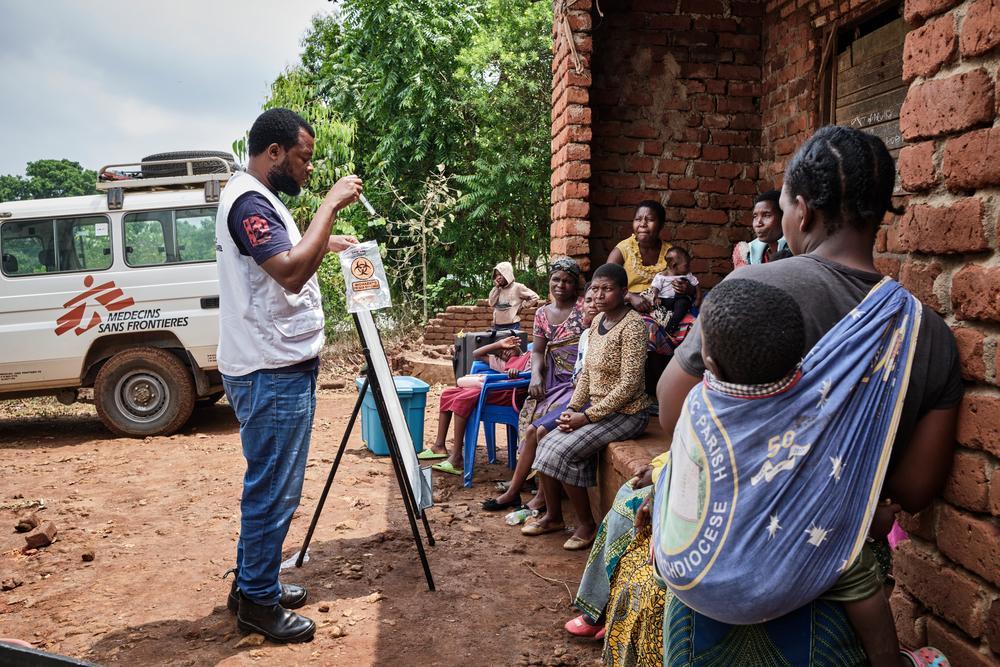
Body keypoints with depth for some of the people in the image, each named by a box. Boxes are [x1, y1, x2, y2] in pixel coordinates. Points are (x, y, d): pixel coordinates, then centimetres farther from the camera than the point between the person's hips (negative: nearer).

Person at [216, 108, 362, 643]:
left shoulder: (258, 198, 17)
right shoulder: (248, 199, -15)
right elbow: (291, 273, -28)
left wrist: (325, 245, 19)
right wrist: (330, 206, -23)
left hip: (281, 366, 11)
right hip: (271, 372, -11)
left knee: (269, 485, 18)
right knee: (273, 489, -1)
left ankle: (252, 583, 31)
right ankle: (258, 602, 12)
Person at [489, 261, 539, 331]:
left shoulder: (517, 287, -5)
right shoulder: (498, 289, 12)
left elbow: (534, 297, -4)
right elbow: (491, 303, 2)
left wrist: (521, 306, -4)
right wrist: (496, 287, -1)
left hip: (512, 326, -6)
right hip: (497, 326, 6)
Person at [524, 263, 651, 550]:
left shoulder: (633, 325, -18)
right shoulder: (598, 321, 8)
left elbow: (629, 384, -22)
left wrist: (587, 416, -20)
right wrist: (572, 408, -2)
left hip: (625, 413, -8)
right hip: (595, 408, 8)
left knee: (565, 451, -20)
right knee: (547, 444, -4)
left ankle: (587, 524, -2)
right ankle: (553, 516, 12)